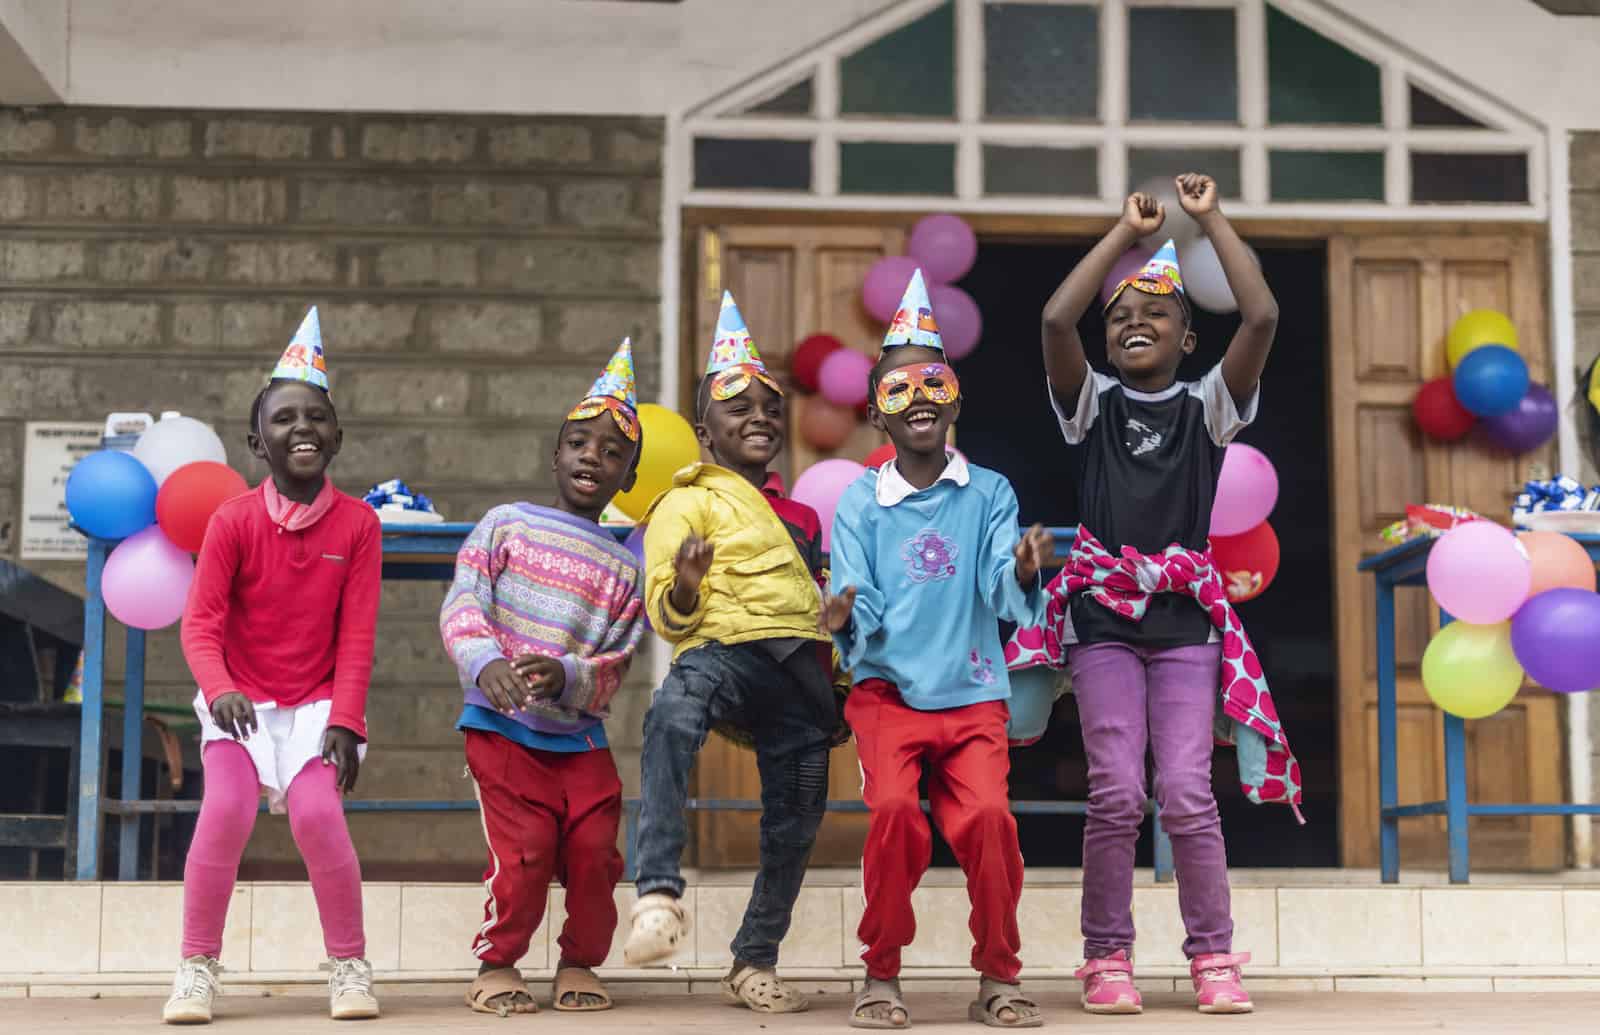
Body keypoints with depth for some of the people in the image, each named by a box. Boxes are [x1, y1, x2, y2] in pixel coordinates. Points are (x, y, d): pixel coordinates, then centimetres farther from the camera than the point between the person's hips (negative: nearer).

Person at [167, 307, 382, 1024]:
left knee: (316, 812, -24)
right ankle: (198, 966, -8)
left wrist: (345, 721, -12)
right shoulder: (232, 521, -6)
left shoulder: (357, 524, -4)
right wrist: (219, 689, -27)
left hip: (319, 701, 0)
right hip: (242, 700, 0)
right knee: (226, 809, -24)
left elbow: (357, 635, -5)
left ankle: (349, 965, -6)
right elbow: (201, 623, -9)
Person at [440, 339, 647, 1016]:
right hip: (502, 727, -3)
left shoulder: (623, 568, 8)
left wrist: (565, 676, -21)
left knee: (594, 852, -4)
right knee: (524, 853, -12)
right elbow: (461, 604, -7)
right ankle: (497, 964, 7)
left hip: (581, 735, 3)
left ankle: (580, 963, 17)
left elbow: (615, 666, 0)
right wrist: (485, 661, -26)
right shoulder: (507, 524, 3)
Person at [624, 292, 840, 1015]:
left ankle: (755, 963, 25)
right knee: (672, 714, -41)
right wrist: (684, 589, -25)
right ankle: (659, 893, -46)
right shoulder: (688, 503, 5)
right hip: (727, 651, -7)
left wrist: (836, 688, 27)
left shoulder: (796, 514, 25)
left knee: (794, 825, 7)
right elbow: (669, 620, -3)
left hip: (801, 671, 7)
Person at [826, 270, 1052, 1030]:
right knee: (895, 810, -24)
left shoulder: (990, 493, 3)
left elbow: (1005, 595, -8)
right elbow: (857, 607, -4)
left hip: (972, 696, 1)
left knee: (987, 816, -21)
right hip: (886, 690, 0)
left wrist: (1024, 573, -31)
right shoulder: (860, 503, 3)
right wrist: (844, 619, -27)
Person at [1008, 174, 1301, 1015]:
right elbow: (1055, 319, -9)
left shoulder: (1208, 404, 7)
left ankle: (1213, 957, 5)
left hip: (1184, 615, 0)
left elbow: (1262, 317, -8)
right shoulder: (1092, 402, 8)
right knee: (1116, 791, -6)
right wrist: (1126, 232, -3)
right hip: (1102, 610, 0)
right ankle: (1107, 959, 5)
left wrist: (1211, 221, -2)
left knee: (1185, 793, -6)